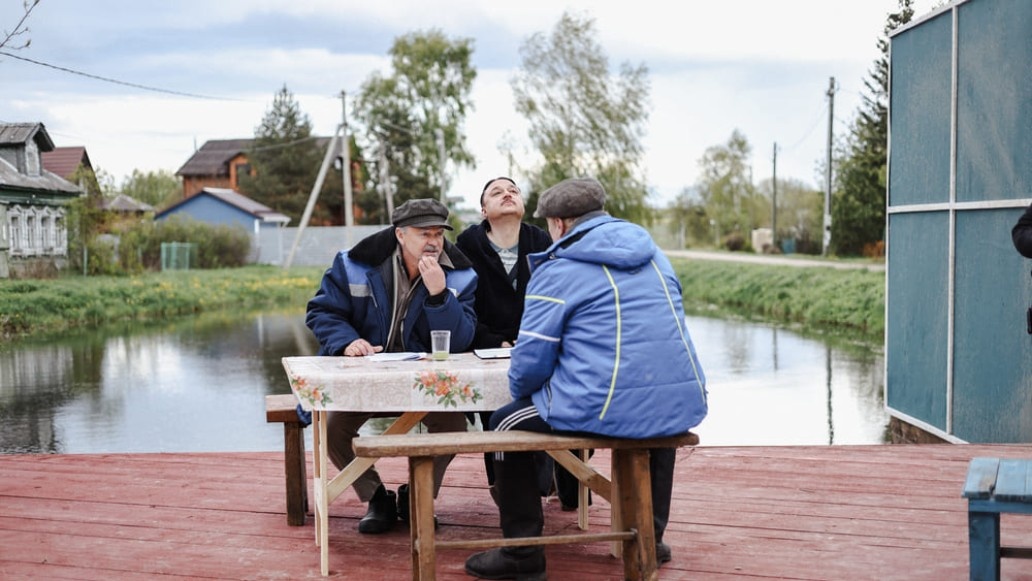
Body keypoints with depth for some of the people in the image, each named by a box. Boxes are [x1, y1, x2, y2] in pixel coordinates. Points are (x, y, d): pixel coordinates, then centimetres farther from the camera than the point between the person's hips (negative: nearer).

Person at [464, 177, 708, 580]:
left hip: (605, 412, -6)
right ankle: (649, 537, 40)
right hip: (681, 408, 6)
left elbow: (530, 362, -5)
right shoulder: (651, 254, 17)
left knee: (507, 424, 17)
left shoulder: (558, 269, -2)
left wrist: (521, 392, 18)